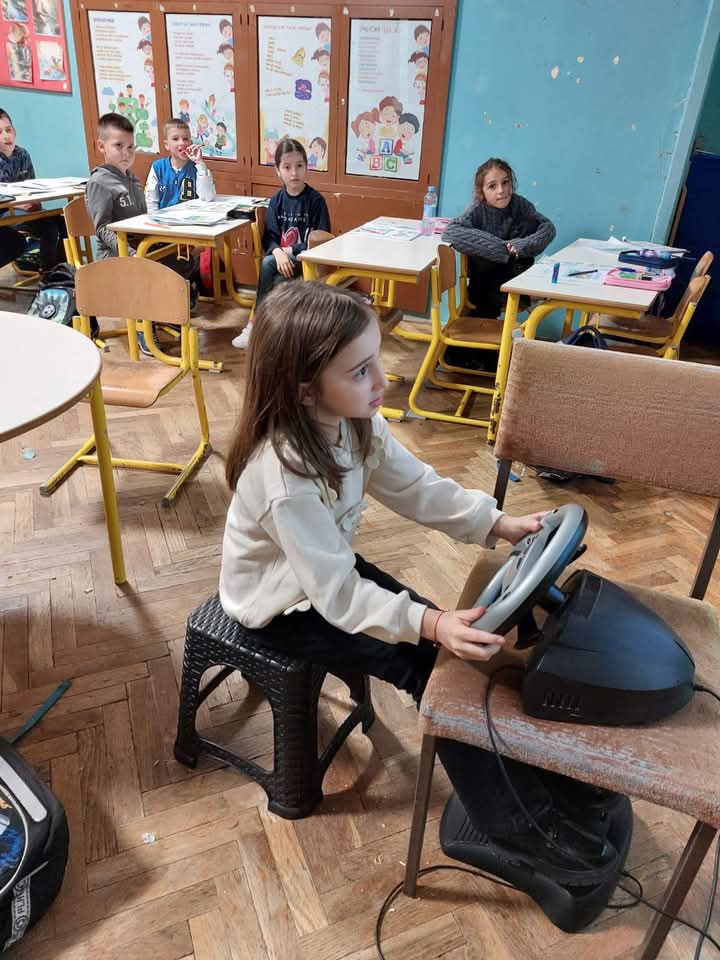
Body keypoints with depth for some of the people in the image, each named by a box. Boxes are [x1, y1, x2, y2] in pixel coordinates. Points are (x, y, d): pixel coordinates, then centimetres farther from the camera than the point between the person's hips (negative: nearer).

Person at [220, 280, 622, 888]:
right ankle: (516, 822, 1)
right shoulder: (286, 478, -36)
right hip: (288, 607, -7)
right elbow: (337, 595, -32)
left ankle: (538, 774, 12)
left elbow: (417, 486, -5)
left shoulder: (351, 420, -13)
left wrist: (499, 523, -13)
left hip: (332, 569, 7)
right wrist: (430, 625, -40)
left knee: (450, 637, -2)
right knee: (431, 663, -15)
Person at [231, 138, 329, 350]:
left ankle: (255, 324, -18)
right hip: (282, 256, 3)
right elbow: (269, 236, 1)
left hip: (306, 259, -3)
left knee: (267, 265, -28)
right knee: (268, 263, -30)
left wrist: (290, 250, -12)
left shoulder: (316, 200, -6)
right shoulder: (276, 200, 6)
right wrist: (278, 252, -22)